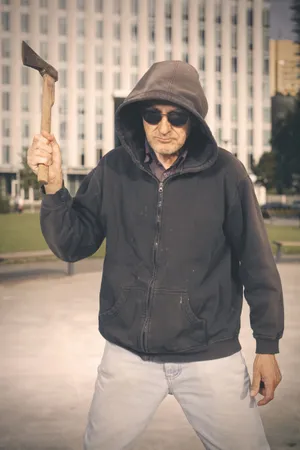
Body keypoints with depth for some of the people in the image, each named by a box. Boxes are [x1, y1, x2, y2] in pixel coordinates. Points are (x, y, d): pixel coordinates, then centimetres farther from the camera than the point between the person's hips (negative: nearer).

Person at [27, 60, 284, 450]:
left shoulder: (224, 173, -11)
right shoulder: (114, 170, -4)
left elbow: (256, 264, -5)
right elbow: (73, 246, 0)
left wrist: (268, 345, -1)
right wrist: (53, 187, -15)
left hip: (210, 356, -2)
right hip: (128, 355, 3)